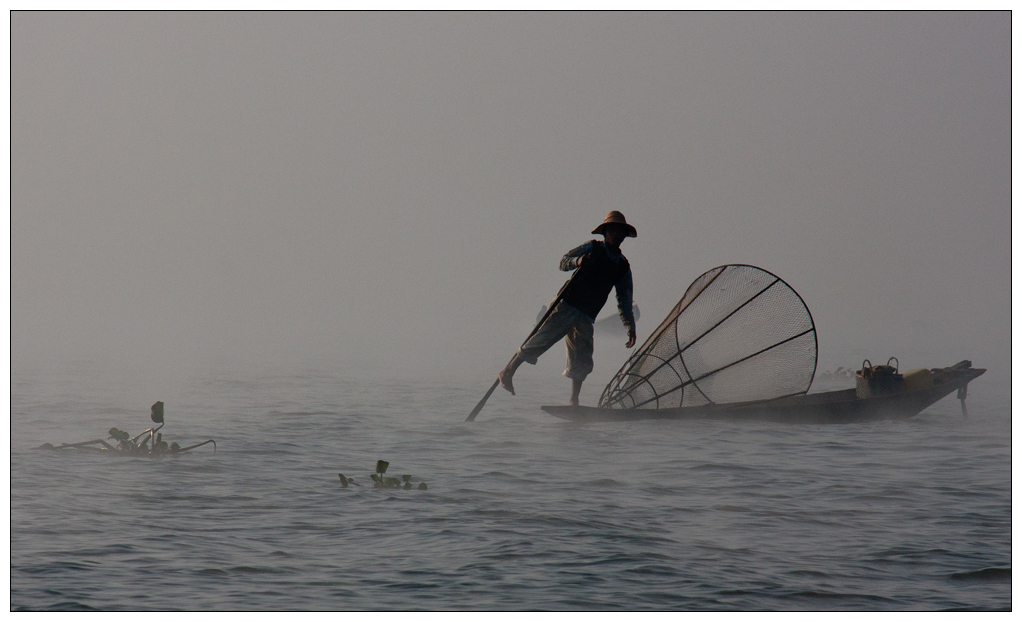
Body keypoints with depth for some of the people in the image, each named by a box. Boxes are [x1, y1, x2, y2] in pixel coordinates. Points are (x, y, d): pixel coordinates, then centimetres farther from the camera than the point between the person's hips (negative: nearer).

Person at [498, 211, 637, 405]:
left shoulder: (623, 267, 15)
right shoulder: (592, 248, 5)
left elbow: (624, 301, 19)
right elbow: (564, 261, -2)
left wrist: (630, 327, 10)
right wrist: (577, 261, -24)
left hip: (586, 318, 4)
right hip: (567, 306, -4)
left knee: (582, 363, -2)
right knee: (541, 340, -13)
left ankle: (574, 402, 3)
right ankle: (507, 373, -4)